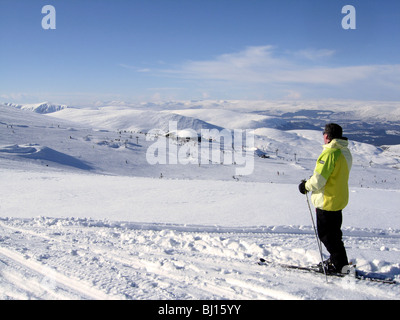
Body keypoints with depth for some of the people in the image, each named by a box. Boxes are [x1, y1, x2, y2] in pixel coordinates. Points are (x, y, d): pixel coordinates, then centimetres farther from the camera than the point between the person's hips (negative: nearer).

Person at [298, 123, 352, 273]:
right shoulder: (345, 151, 8)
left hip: (327, 200, -10)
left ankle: (340, 264, 7)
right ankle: (337, 261, 31)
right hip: (339, 199, 10)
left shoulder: (330, 152, -22)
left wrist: (306, 186, -6)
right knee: (333, 232, 21)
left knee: (326, 234, 2)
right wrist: (311, 182, 15)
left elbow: (319, 180, -24)